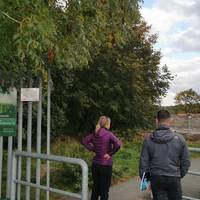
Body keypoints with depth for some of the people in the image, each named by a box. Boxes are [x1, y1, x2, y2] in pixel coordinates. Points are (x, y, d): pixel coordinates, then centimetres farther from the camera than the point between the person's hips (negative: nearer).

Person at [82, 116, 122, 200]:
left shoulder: (95, 134, 2)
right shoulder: (108, 134, -15)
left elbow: (84, 141, 11)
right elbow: (118, 144, -28)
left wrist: (93, 149, 6)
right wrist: (110, 154, -15)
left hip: (95, 164, 6)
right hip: (105, 165, -6)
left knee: (95, 187, 20)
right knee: (104, 189, 8)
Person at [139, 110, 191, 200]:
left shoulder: (148, 140, -6)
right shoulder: (179, 138, -7)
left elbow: (143, 162, -2)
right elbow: (186, 162, 0)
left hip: (156, 179, 0)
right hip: (174, 178, 0)